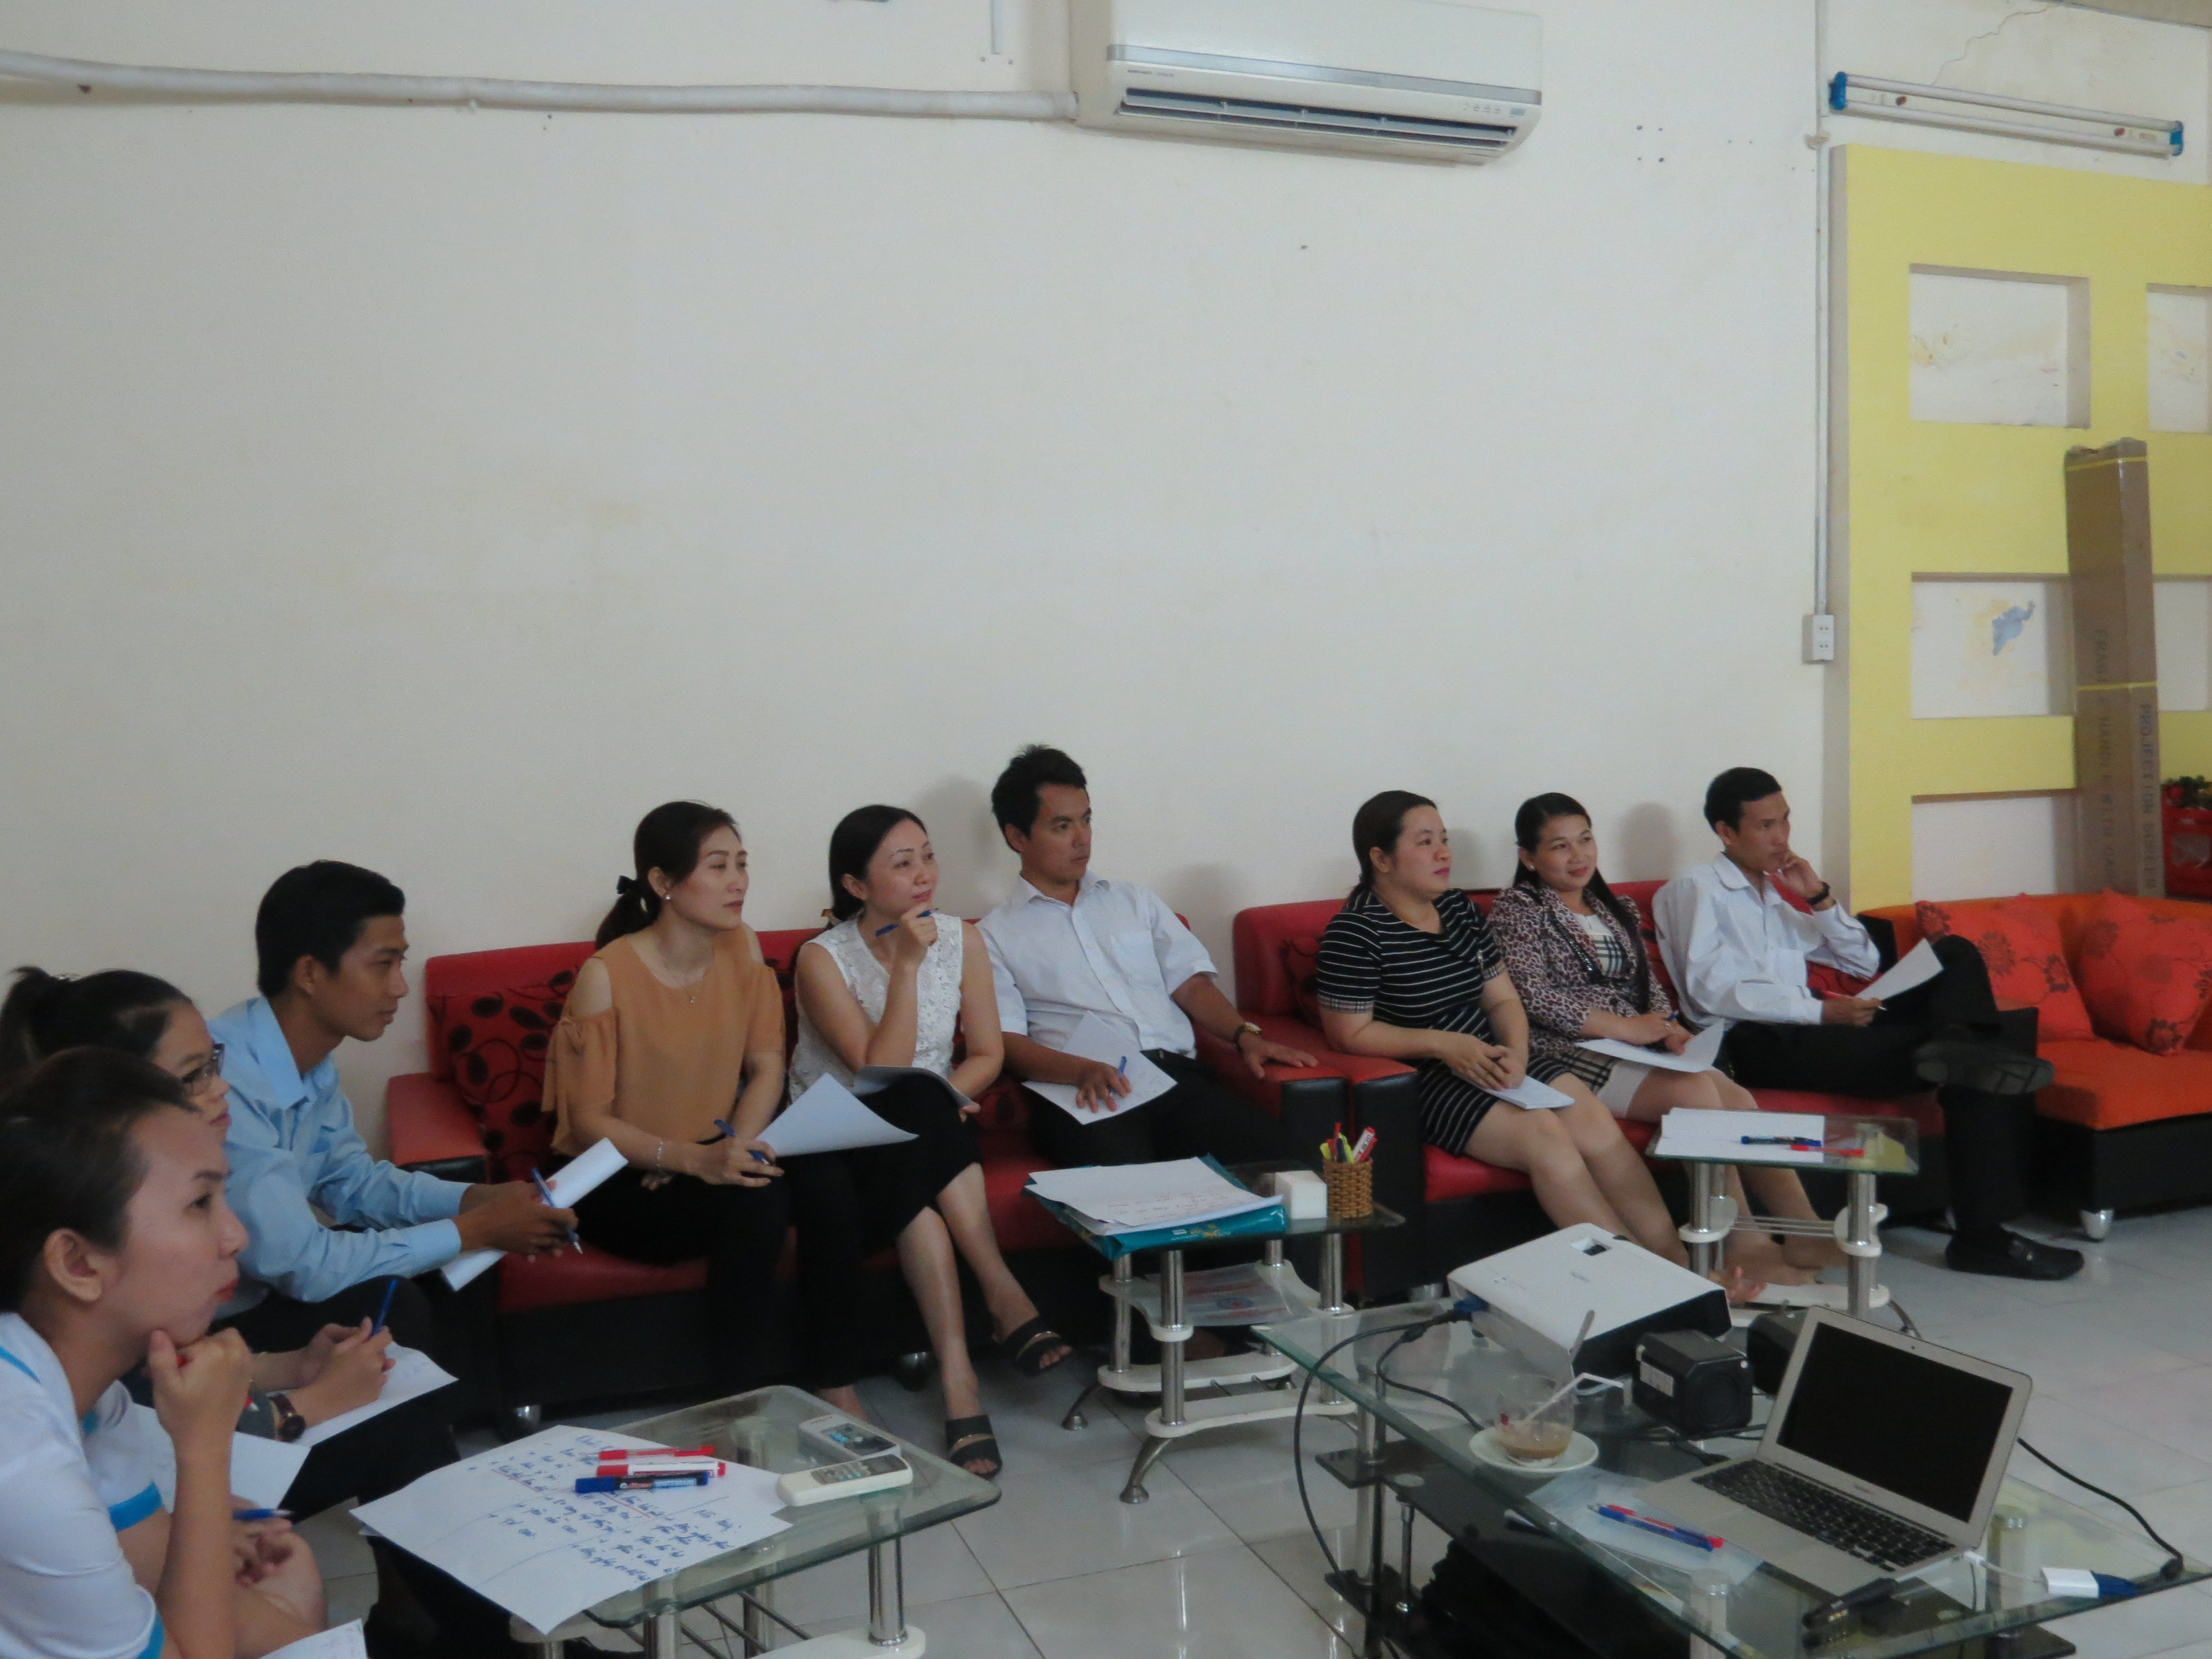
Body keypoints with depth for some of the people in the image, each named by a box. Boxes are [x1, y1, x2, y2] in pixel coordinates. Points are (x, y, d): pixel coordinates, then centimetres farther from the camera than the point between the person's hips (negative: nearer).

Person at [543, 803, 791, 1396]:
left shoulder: (742, 947, -1)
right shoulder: (607, 974, -18)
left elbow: (766, 1068, 2)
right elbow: (589, 1121, -15)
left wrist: (737, 1148, -17)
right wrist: (694, 1159, -27)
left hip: (711, 1156, 5)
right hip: (618, 1181, -5)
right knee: (754, 1203, -30)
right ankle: (735, 1395, -13)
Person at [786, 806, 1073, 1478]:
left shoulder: (960, 938, 1)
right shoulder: (823, 958, -11)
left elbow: (987, 1054, 3)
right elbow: (881, 1071, -18)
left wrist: (941, 1098, -17)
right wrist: (907, 965, -22)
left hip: (919, 1141, 2)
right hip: (833, 1138, -2)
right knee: (916, 1102, -33)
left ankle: (957, 1375, -33)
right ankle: (1003, 1297, -31)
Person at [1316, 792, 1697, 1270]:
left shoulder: (1461, 909, 12)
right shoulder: (1355, 931, -10)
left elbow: (1503, 999, 13)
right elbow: (1349, 1034, -13)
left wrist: (1516, 1052, -9)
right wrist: (1445, 1044, -20)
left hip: (1491, 1061, 7)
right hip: (1422, 1080, -6)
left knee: (1595, 1120, -17)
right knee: (1544, 1135, -26)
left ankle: (1677, 1261, -18)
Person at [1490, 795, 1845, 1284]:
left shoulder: (1618, 910, 22)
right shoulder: (1517, 909, 0)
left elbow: (1650, 985, 20)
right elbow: (1534, 997, -12)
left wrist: (1667, 1027, -4)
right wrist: (1624, 1026, -16)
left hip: (1636, 1047, 7)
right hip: (1568, 1057, -7)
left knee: (1736, 1098, -20)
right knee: (1696, 1089, -27)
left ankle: (1804, 1230, -25)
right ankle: (1745, 1247, -24)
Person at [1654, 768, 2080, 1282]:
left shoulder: (1783, 893, 27)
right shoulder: (1695, 890, 3)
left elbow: (1865, 964, 24)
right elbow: (1710, 988, -13)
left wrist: (1820, 898, 7)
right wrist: (1821, 1012, -19)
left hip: (1806, 1026, 8)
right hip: (1757, 1044, -8)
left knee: (1956, 955, -8)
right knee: (1971, 1067, -21)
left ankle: (1962, 1044, -32)